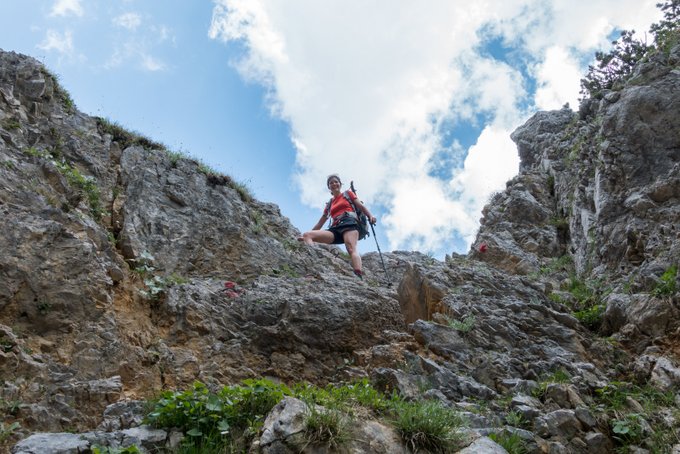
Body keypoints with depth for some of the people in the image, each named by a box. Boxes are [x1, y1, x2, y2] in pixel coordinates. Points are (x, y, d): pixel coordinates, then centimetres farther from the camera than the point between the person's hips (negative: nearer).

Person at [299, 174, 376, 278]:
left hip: (349, 223, -4)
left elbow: (361, 206, 9)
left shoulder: (348, 194, 22)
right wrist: (309, 233, 26)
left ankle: (359, 277, -56)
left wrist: (370, 216, -10)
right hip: (335, 229, 5)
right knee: (306, 235, -18)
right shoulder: (329, 204, 32)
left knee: (351, 248, -33)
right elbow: (320, 222, 32)